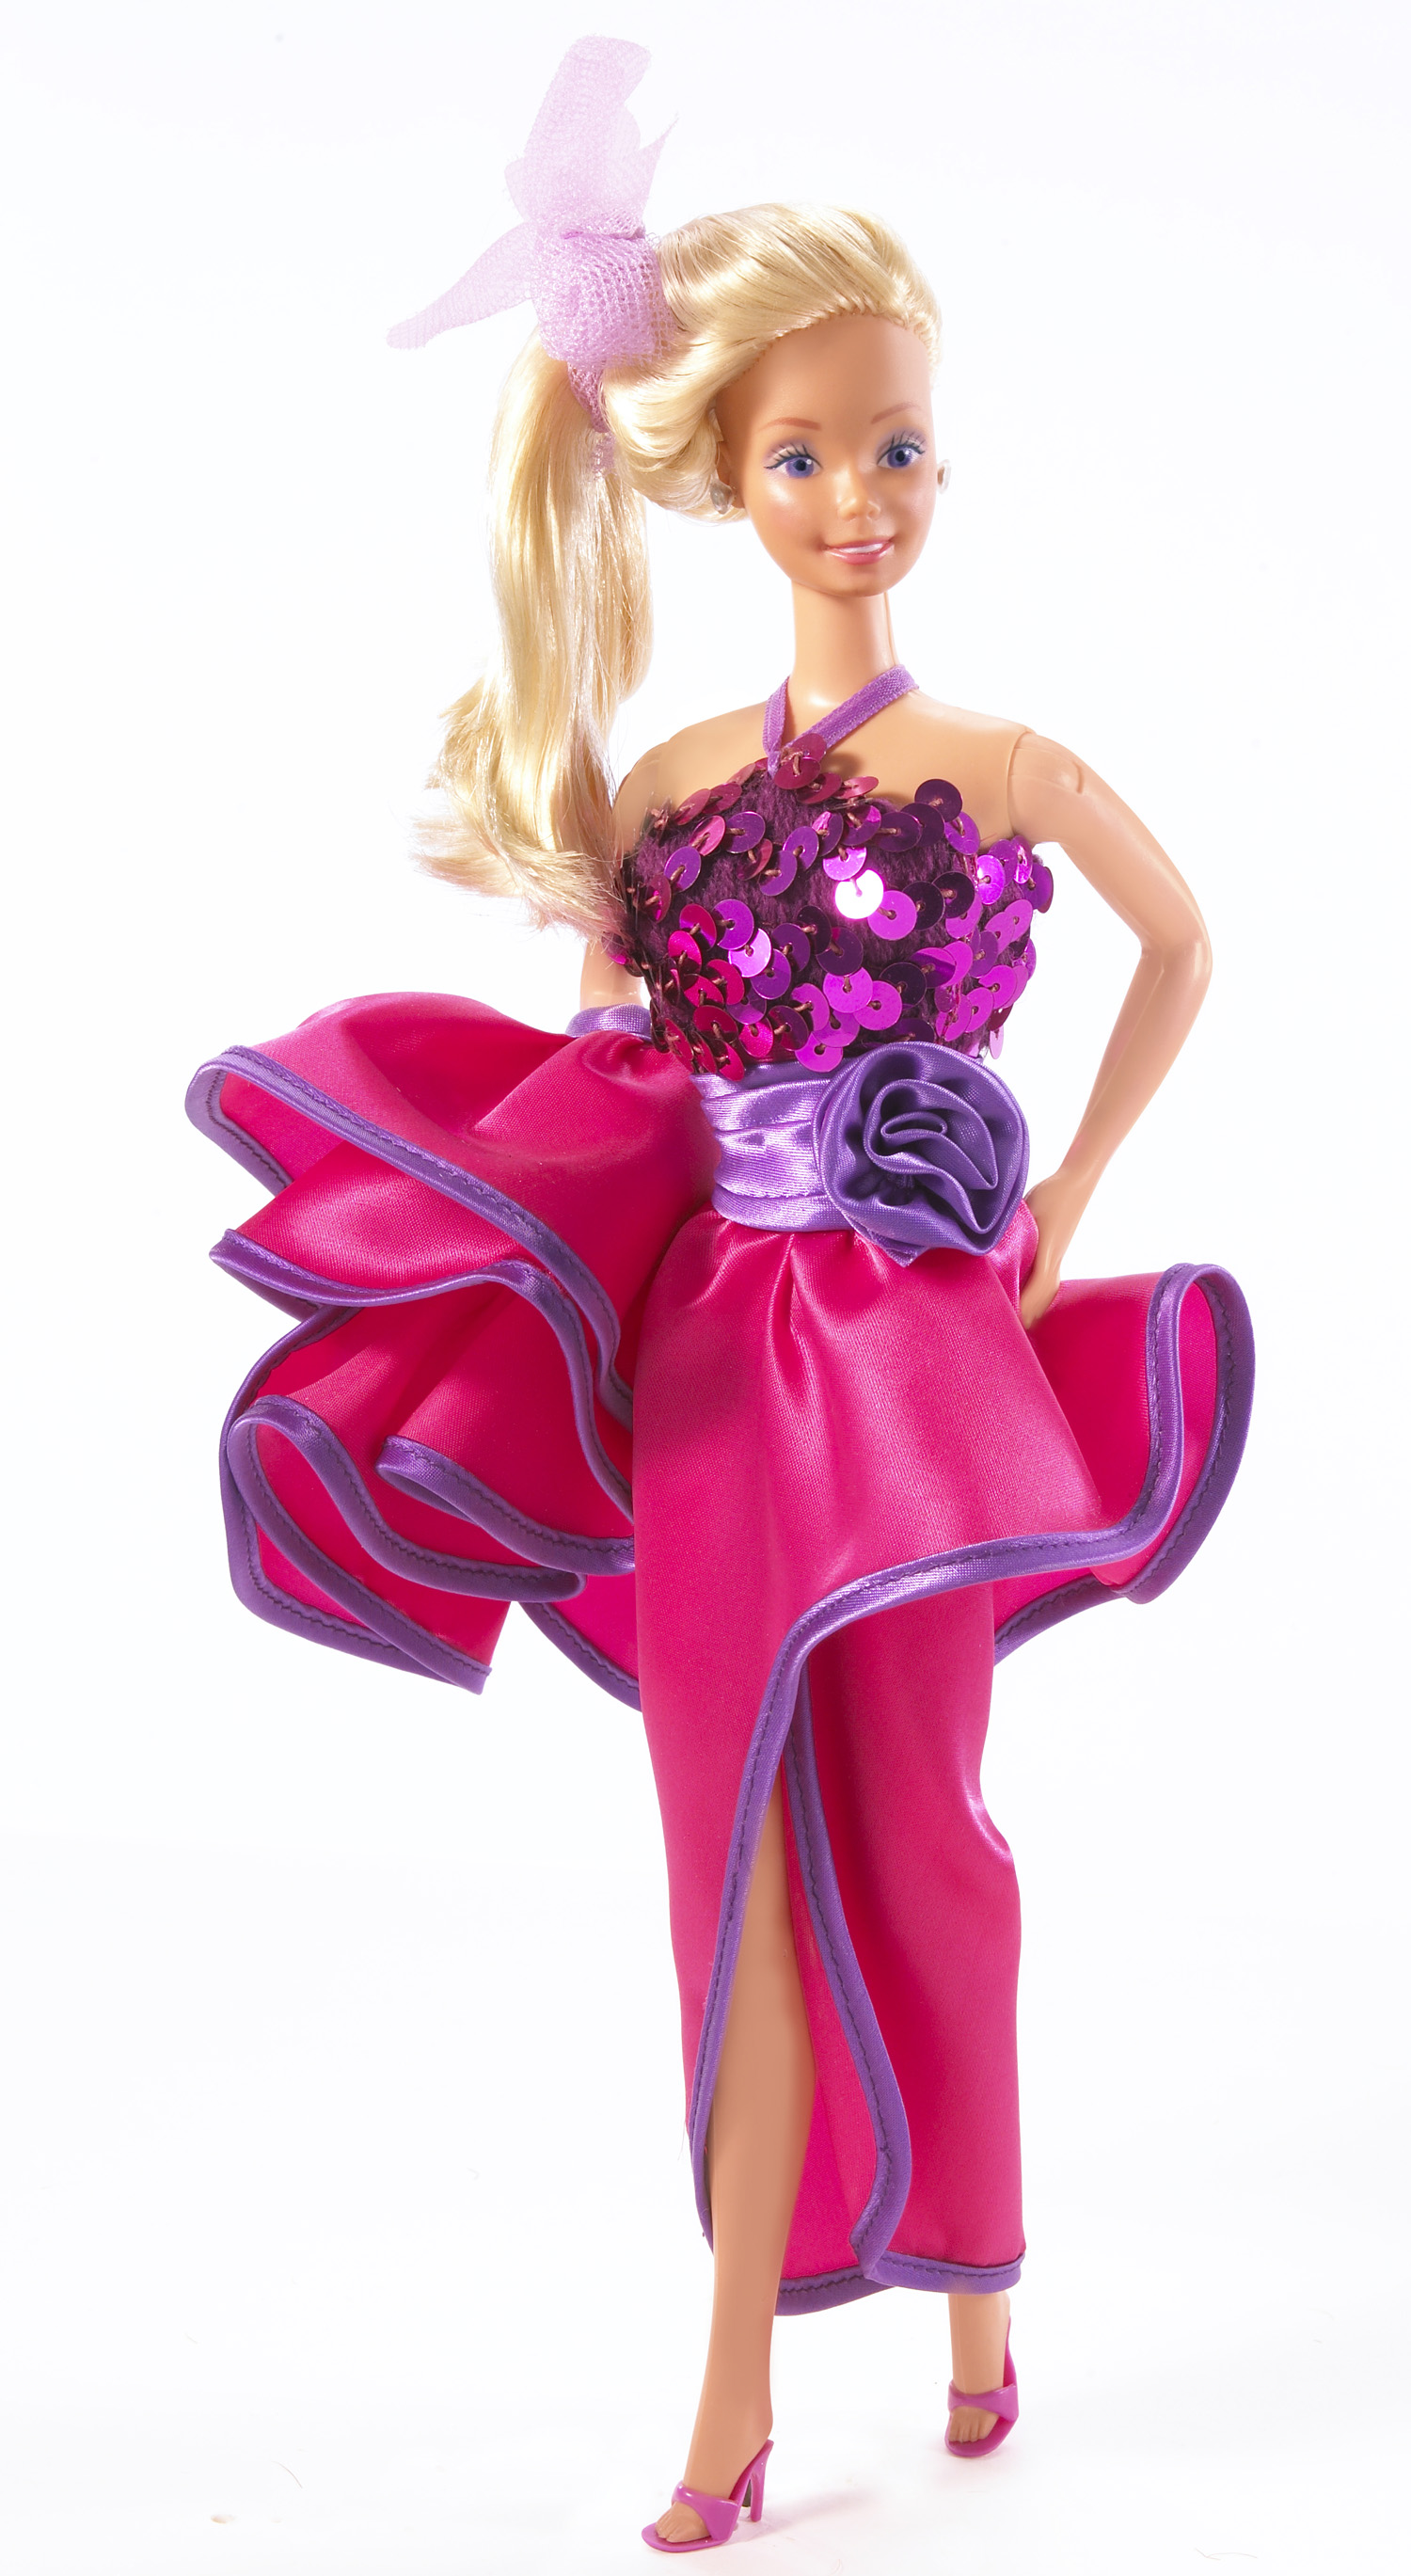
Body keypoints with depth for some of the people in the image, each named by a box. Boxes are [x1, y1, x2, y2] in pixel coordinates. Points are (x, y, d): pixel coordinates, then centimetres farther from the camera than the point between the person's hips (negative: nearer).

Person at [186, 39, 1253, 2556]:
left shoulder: (1011, 767, -4)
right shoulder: (669, 778, 3)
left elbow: (1182, 949, 12)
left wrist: (1063, 1201, 9)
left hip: (925, 1350, -2)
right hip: (716, 1349, 2)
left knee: (907, 1837, 7)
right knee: (752, 1854, 4)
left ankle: (967, 2285, 29)